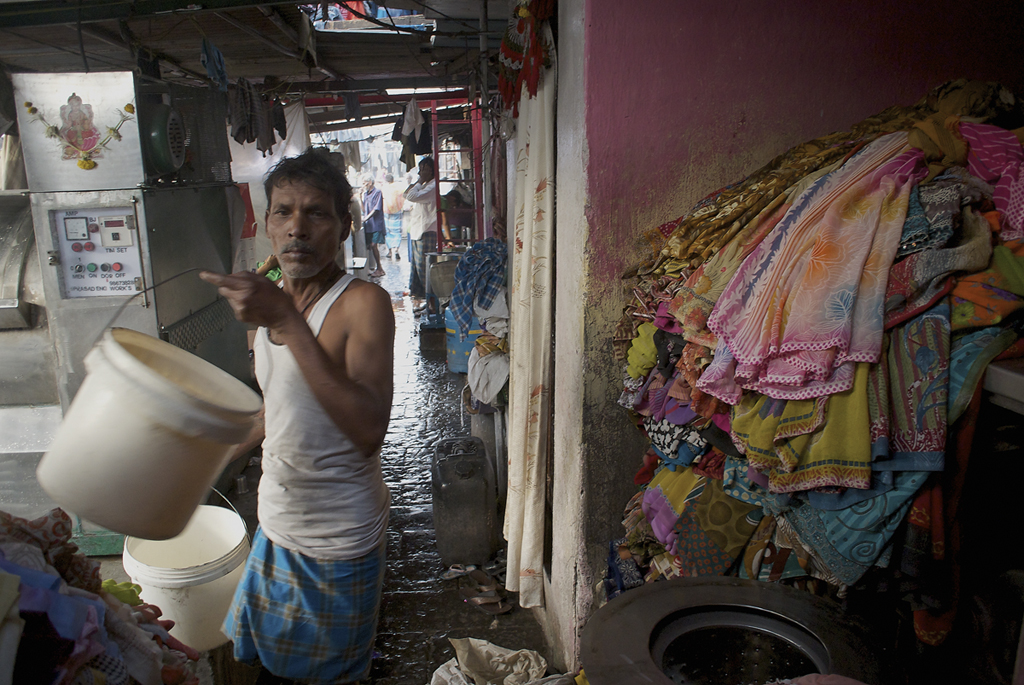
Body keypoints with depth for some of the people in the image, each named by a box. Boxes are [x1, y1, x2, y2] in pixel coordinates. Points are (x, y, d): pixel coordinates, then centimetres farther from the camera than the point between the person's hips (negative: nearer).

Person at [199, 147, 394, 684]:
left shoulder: (363, 303, -22)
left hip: (339, 538, -6)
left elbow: (369, 429, -37)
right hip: (275, 524, 7)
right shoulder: (271, 297, 1)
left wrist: (287, 322, -38)